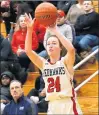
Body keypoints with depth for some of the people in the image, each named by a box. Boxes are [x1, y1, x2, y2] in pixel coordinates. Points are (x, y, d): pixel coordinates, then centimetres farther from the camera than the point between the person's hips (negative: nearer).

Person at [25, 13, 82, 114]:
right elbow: (28, 50, -4)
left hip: (68, 105, -4)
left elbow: (71, 49, -25)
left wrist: (55, 30, -24)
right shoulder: (44, 64, 8)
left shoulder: (65, 62, -3)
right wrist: (29, 29, -14)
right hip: (52, 106, 4)